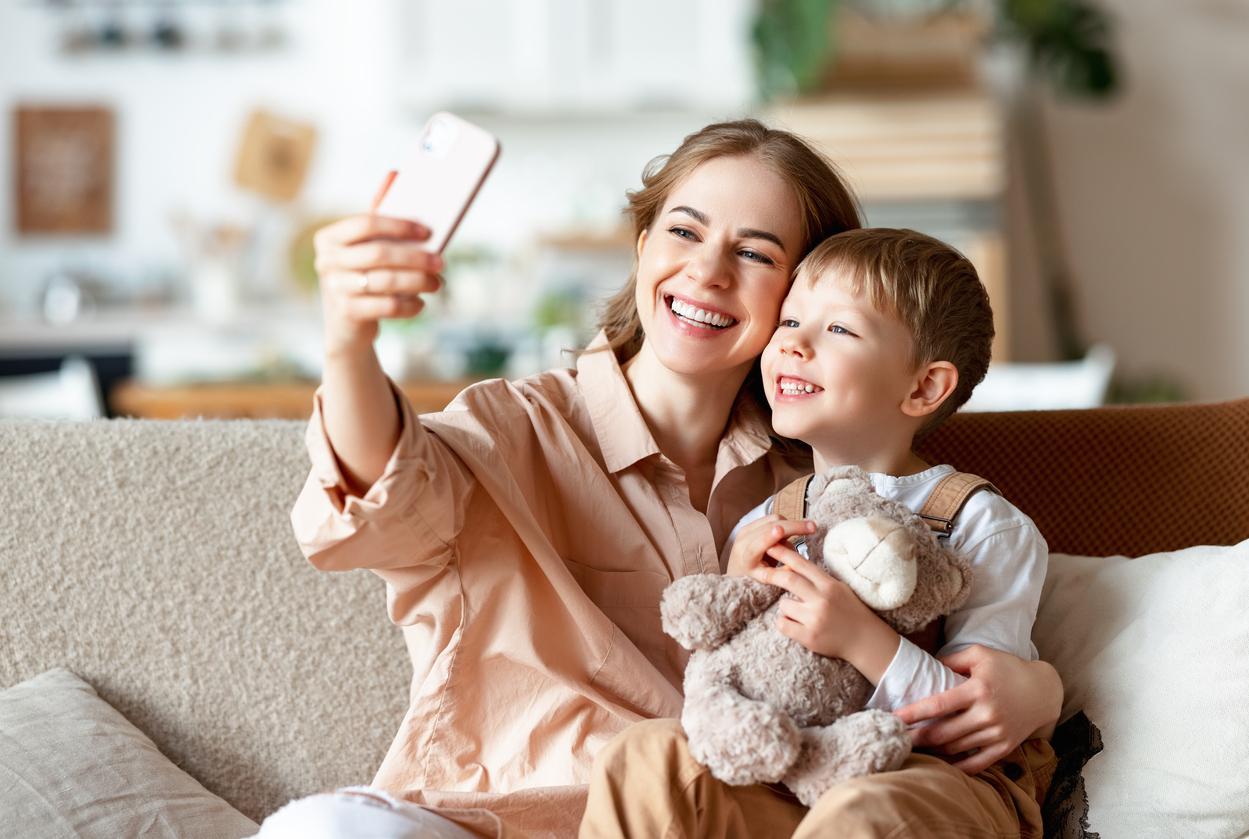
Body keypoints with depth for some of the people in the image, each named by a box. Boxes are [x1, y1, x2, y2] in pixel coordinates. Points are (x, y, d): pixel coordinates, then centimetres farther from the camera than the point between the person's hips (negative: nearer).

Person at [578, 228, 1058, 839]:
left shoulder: (988, 530, -3)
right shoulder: (763, 526, 10)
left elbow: (982, 725, -11)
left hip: (936, 784, -4)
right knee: (646, 757, -23)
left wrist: (864, 641, -24)